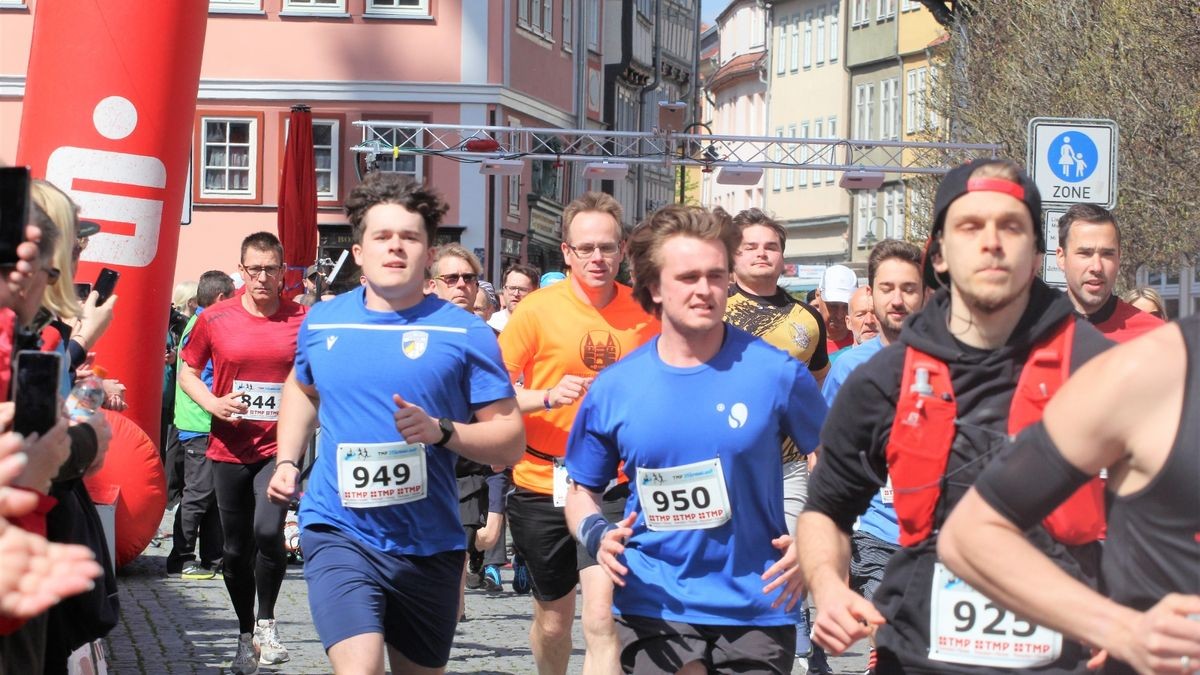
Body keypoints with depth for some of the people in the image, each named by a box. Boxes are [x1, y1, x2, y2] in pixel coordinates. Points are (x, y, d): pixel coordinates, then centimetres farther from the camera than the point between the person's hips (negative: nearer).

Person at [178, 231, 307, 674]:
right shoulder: (216, 319, 0)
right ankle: (245, 635, 28)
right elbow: (187, 372, 10)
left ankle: (266, 621, 0)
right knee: (236, 549, 10)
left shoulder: (303, 320, -2)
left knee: (268, 531, -23)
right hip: (230, 449, 2)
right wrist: (213, 404, -8)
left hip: (280, 446, -2)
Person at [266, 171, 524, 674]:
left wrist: (441, 431, -22)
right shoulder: (321, 322, 4)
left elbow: (511, 440, -6)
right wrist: (287, 462, 14)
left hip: (428, 543, 1)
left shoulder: (465, 332, -5)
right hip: (338, 532, 0)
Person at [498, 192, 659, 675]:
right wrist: (548, 396, -22)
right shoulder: (536, 311, -7)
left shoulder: (645, 312, 0)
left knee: (601, 620, -16)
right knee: (553, 620, 17)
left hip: (613, 486, 0)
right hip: (543, 485, 0)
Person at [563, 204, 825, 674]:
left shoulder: (776, 372, -6)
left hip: (757, 607, 0)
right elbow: (582, 490, 12)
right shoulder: (613, 387, -1)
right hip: (653, 607, 1)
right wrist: (597, 534, -9)